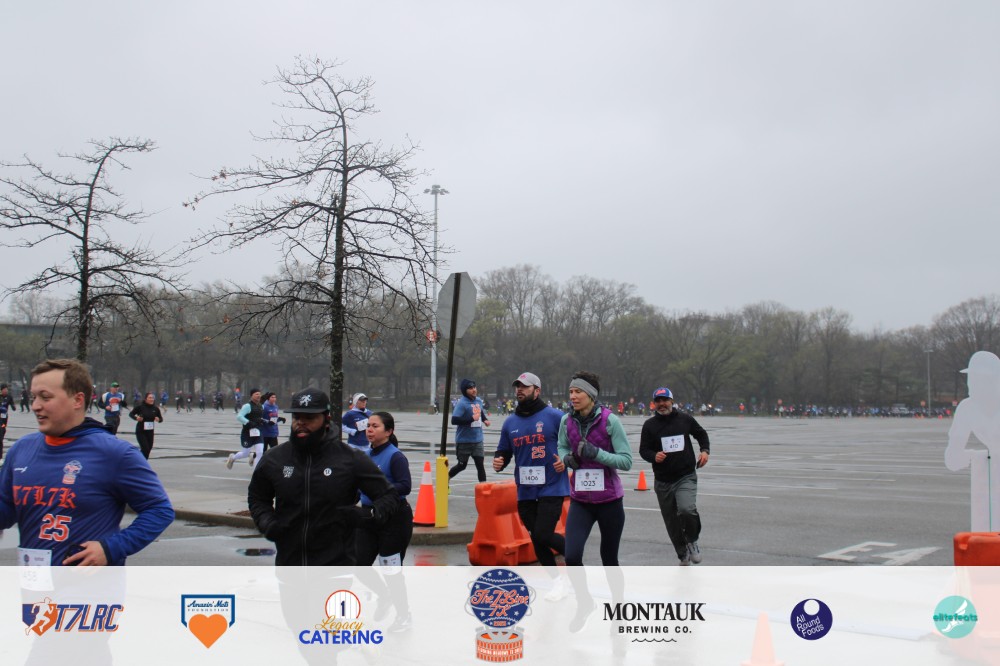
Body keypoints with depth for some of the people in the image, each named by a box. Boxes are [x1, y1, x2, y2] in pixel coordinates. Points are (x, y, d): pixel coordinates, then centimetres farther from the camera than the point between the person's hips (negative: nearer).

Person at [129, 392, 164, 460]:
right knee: (145, 448, -13)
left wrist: (158, 419, -16)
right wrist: (136, 418, -18)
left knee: (149, 448, 10)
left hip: (150, 432, 4)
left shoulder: (155, 408, -1)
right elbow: (131, 414, 1)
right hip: (140, 431, -4)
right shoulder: (140, 407, -10)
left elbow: (161, 419, 7)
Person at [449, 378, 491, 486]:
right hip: (464, 441, -5)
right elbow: (454, 420, -26)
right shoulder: (461, 403, -17)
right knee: (462, 465, 9)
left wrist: (485, 419, 6)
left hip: (478, 440, 5)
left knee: (480, 463, 0)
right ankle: (446, 478, 33)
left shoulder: (478, 401, 5)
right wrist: (471, 418, -30)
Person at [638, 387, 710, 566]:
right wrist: (654, 456, -19)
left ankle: (692, 542, 2)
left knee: (687, 509, -27)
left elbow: (701, 434, 18)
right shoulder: (649, 425, 0)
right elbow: (643, 450, 2)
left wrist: (705, 450, 1)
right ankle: (684, 557, 30)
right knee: (672, 523, 10)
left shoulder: (685, 419, 1)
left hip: (686, 477, -2)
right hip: (663, 481, 2)